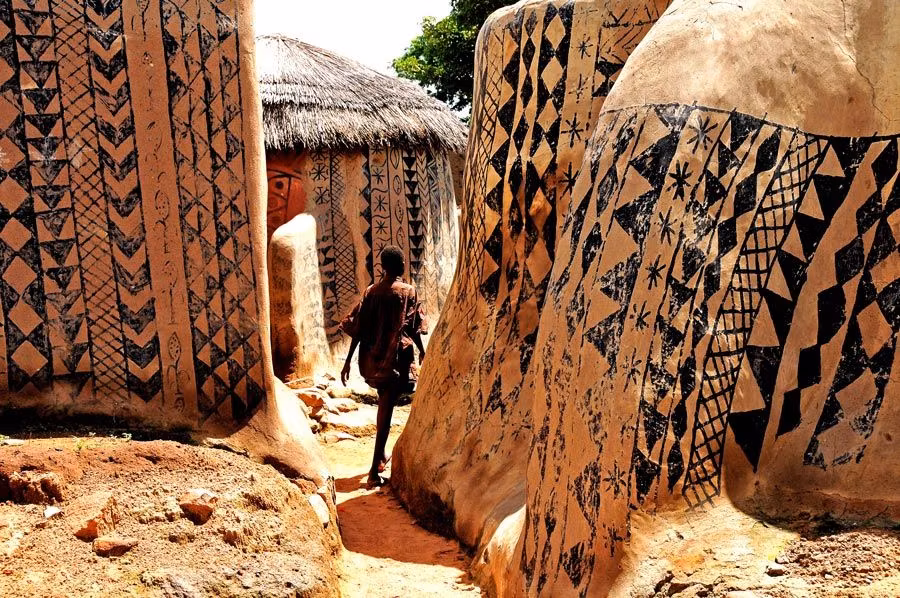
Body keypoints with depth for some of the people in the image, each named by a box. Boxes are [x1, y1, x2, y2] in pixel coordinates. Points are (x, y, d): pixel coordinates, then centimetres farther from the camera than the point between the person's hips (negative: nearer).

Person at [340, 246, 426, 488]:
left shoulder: (371, 291, 3)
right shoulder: (408, 291, -7)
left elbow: (357, 329, 0)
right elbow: (413, 328, -5)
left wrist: (348, 361, 4)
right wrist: (422, 351, 13)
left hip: (373, 357, 5)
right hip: (396, 357, -5)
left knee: (384, 403, 24)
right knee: (386, 409, -5)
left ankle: (381, 455, 38)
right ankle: (374, 471, -10)